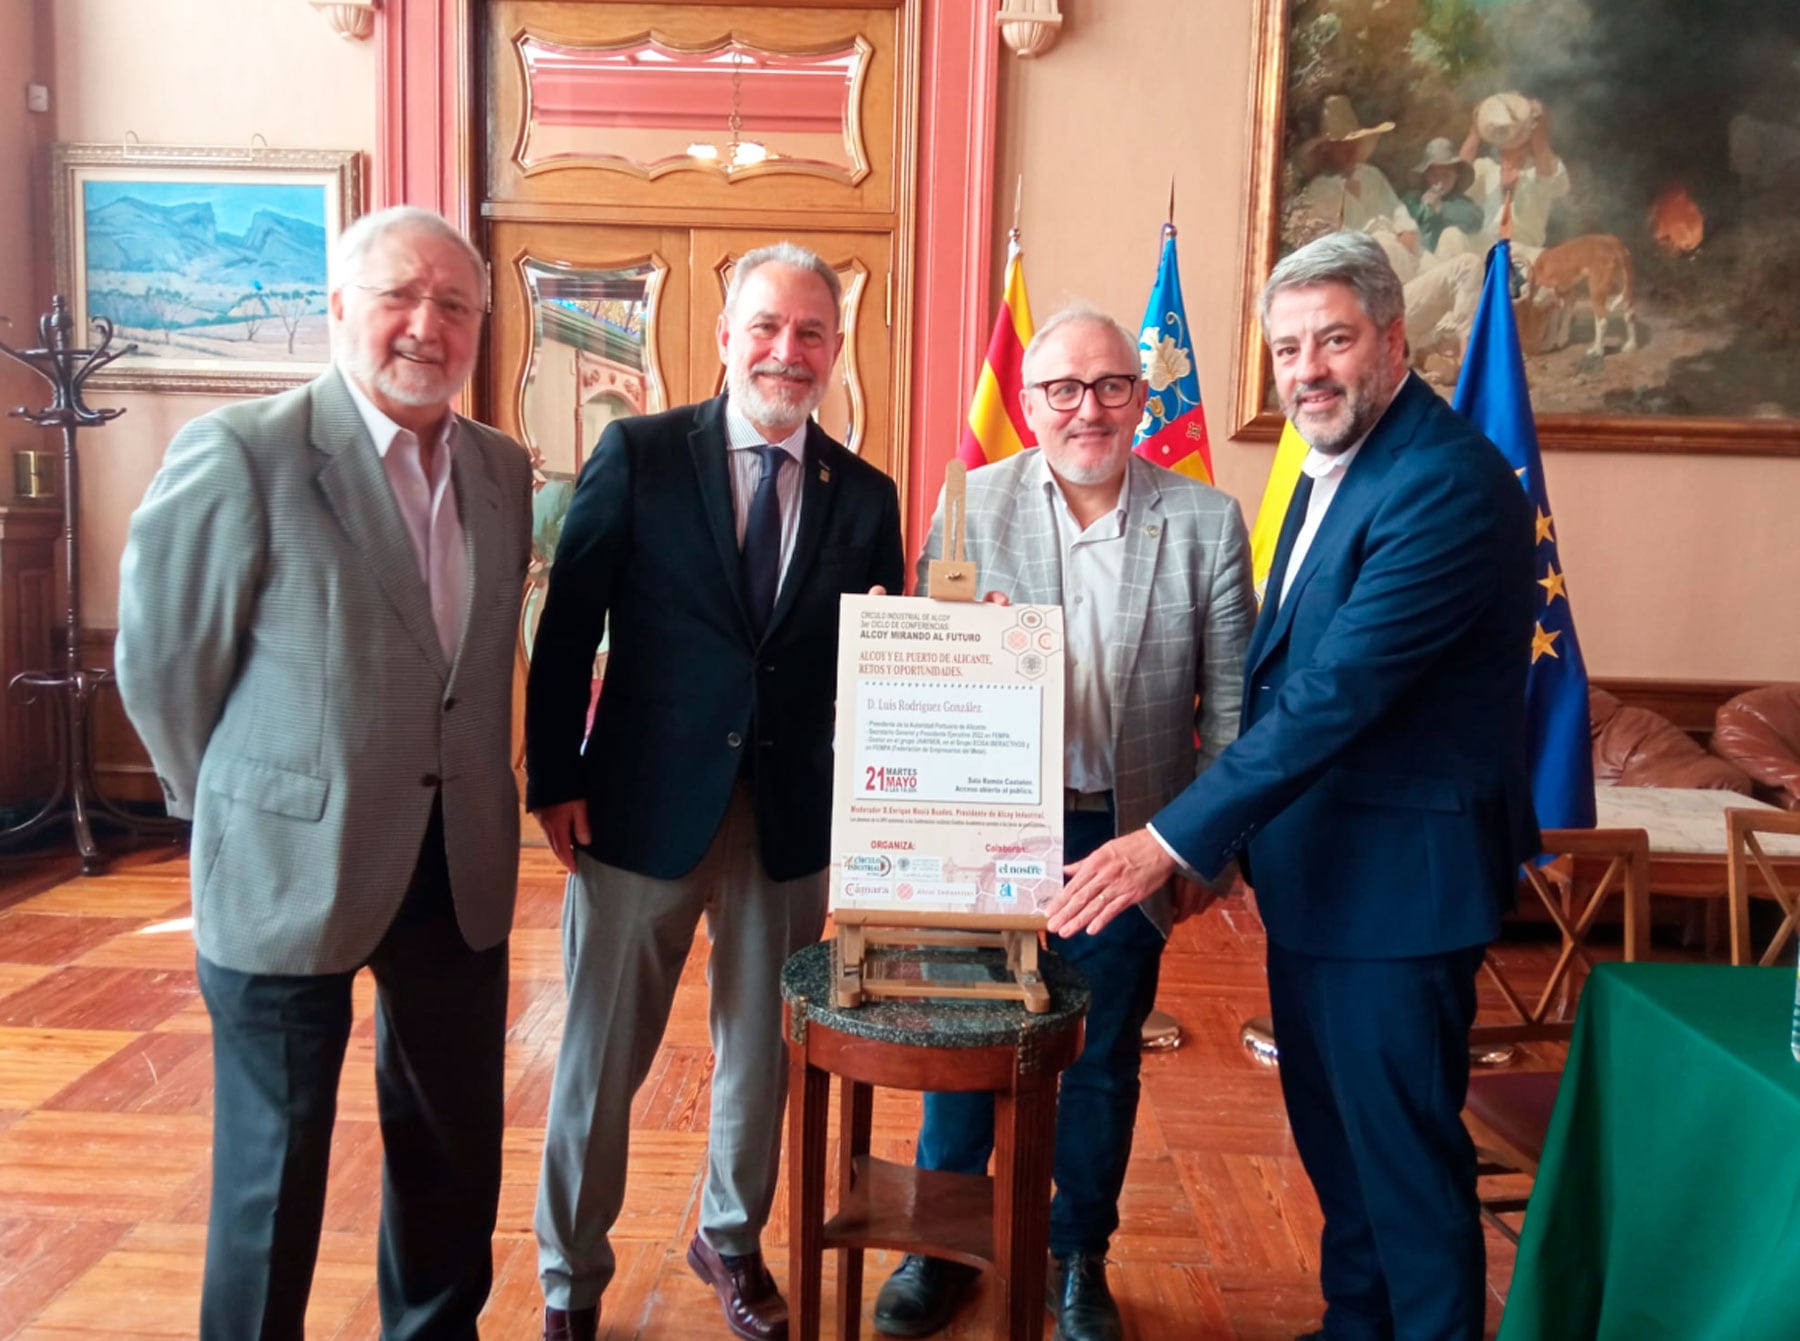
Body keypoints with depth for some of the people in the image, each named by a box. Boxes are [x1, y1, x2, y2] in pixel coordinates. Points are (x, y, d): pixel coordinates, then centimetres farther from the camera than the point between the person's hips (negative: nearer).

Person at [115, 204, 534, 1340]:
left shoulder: (504, 471, 4)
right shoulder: (239, 455, -14)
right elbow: (161, 663, -7)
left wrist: (481, 801, 10)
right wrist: (241, 814, 3)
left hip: (461, 868, 6)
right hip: (292, 868, -5)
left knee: (456, 1148, 19)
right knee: (274, 1166, 12)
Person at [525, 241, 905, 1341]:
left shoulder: (864, 495, 3)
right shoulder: (637, 454, -4)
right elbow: (568, 626, -4)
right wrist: (555, 778, -7)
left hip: (793, 817, 3)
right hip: (645, 805, -2)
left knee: (763, 1046, 17)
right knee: (603, 1054, 10)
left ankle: (733, 1239, 43)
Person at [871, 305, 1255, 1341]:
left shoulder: (1205, 520, -2)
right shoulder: (969, 506, -2)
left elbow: (1229, 698, 0)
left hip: (1125, 838, 0)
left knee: (1102, 1062, 14)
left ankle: (1079, 1258, 37)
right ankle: (944, 1248, 36)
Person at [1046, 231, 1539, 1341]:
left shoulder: (1448, 481, -21)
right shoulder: (1336, 467, 11)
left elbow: (1336, 694, -28)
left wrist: (1174, 841, -29)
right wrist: (1238, 835, 10)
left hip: (1396, 874, -9)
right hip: (1313, 864, 9)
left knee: (1401, 1149, 6)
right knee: (1332, 1133, 22)